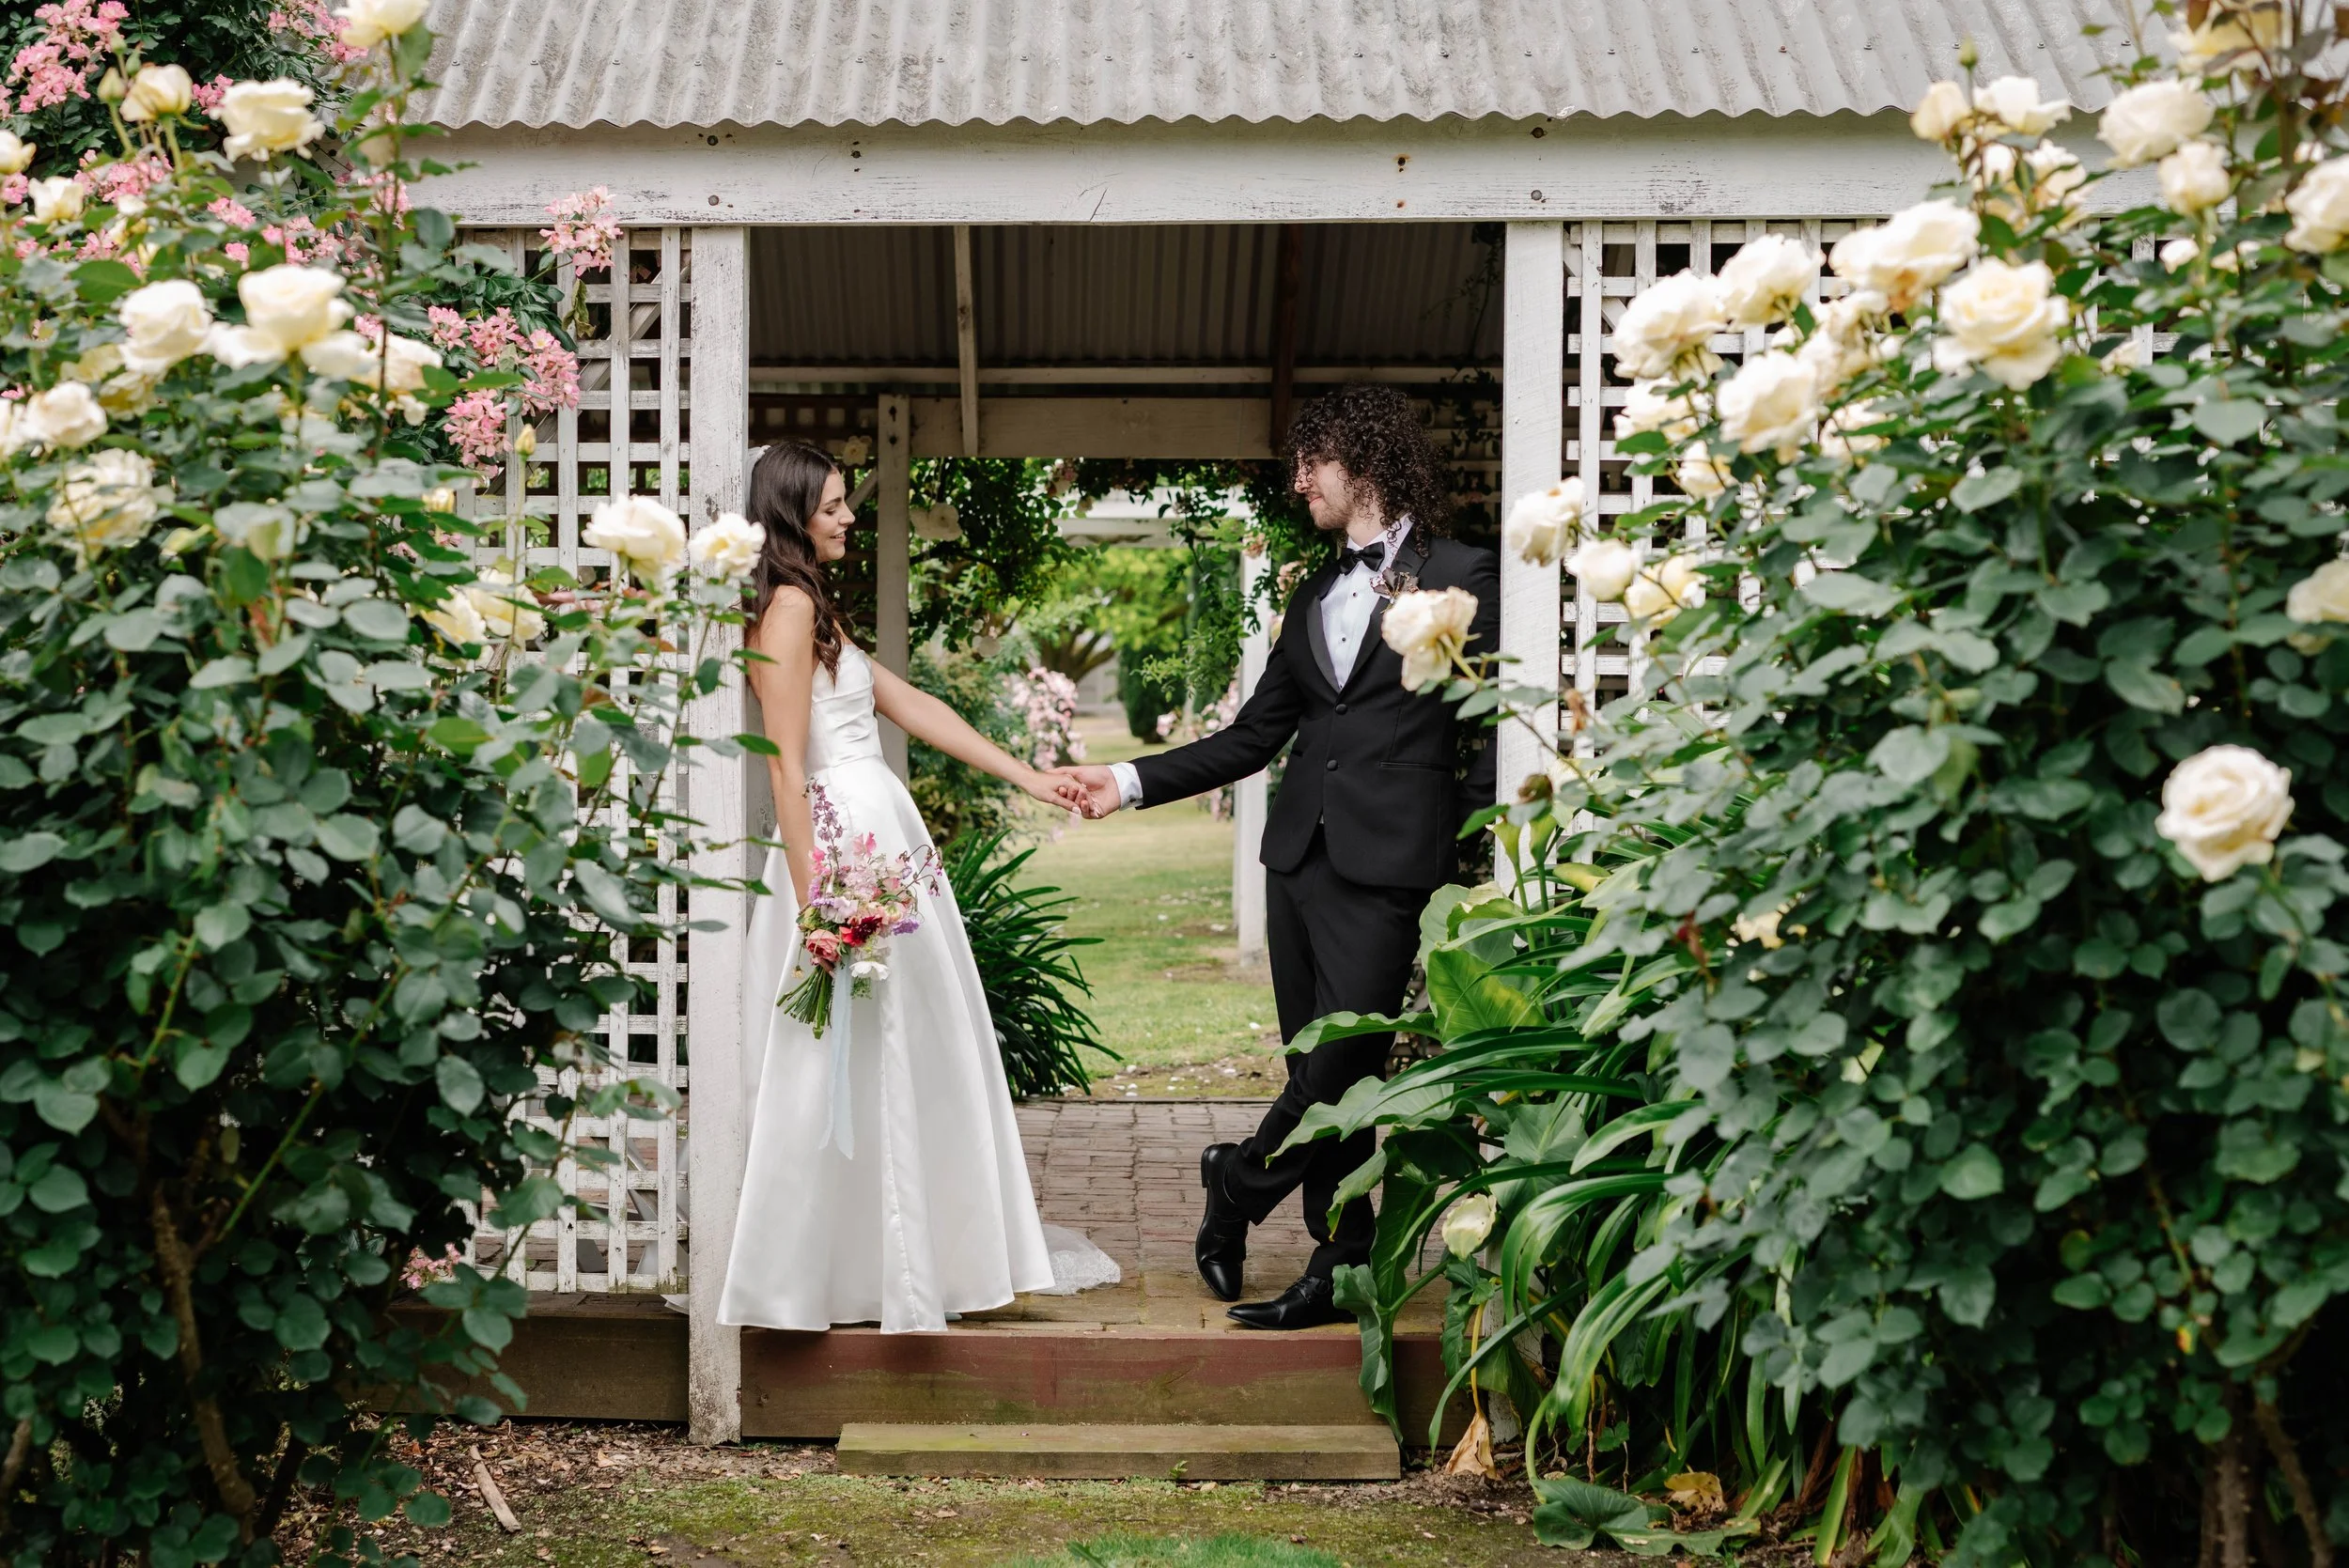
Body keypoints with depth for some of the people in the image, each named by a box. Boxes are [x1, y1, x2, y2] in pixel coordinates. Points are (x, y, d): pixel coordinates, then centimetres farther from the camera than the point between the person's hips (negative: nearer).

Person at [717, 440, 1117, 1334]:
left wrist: (1029, 779, 19)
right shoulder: (789, 606, -11)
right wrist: (814, 904, -20)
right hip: (845, 847, -10)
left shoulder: (814, 610, 19)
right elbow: (787, 766, -17)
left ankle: (905, 1258, 21)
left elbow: (915, 708, 20)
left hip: (879, 840, 10)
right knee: (857, 1067, -4)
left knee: (912, 1054, 13)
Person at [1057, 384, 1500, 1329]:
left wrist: (1473, 876, -9)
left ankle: (1237, 1185, 12)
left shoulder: (1460, 578, 0)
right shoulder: (1314, 597, 20)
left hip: (1388, 863, -7)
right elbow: (1255, 735, 19)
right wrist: (1130, 781, 11)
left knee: (1343, 1062, -9)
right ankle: (1341, 1264, 11)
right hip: (1300, 854, 7)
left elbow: (1487, 734, -3)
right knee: (1317, 1072, 5)